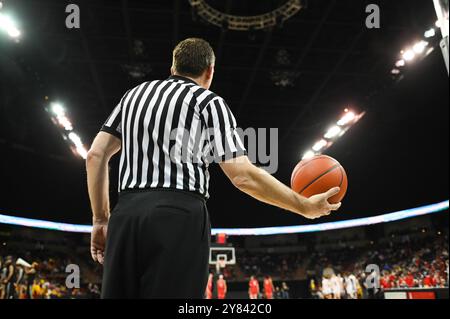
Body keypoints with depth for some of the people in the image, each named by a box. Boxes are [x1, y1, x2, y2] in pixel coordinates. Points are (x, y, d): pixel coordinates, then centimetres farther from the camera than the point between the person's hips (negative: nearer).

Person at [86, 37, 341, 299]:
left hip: (126, 215, 5)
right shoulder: (209, 102, 6)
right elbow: (243, 176, -2)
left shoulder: (135, 93, 22)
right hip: (180, 216, -5)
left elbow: (96, 155, 14)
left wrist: (101, 219, 18)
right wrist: (305, 207, 6)